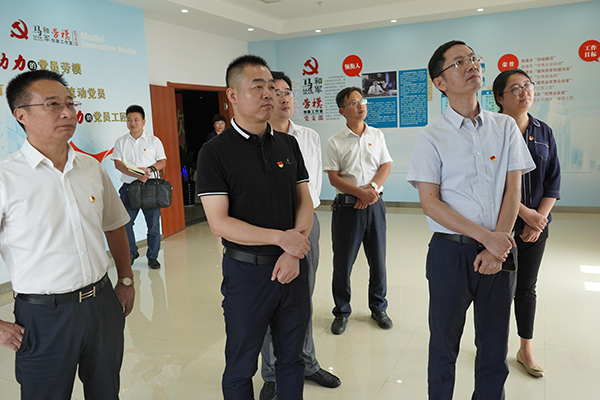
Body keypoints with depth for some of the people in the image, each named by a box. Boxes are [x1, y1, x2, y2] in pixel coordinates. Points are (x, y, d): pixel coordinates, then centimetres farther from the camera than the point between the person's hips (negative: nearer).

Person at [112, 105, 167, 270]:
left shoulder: (154, 140, 7)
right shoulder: (121, 142, 9)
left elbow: (163, 161, 5)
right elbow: (118, 163, -1)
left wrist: (149, 169, -15)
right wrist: (137, 175, -16)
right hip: (129, 188, 1)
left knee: (153, 223, 1)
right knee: (125, 223, 5)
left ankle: (152, 256, 13)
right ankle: (132, 252, 25)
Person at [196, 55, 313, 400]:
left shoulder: (288, 144, 5)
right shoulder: (215, 152, -9)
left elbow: (305, 203, 3)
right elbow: (219, 222, -15)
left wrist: (294, 253, -12)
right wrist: (281, 238, -18)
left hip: (293, 268, 4)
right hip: (247, 270, -4)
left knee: (291, 357, 19)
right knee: (241, 367, 13)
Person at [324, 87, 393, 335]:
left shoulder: (377, 135, 9)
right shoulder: (335, 142, -1)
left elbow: (386, 166, 5)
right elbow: (334, 178, -6)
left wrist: (372, 188, -13)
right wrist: (361, 193, -18)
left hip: (375, 204, 3)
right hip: (347, 206, -2)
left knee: (378, 260, 10)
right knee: (343, 262, 4)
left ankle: (378, 308, 28)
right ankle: (341, 312, 21)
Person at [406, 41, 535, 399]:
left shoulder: (505, 127, 7)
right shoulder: (432, 138, -3)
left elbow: (513, 189, 2)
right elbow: (430, 203, -8)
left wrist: (498, 246, -8)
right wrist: (486, 237, -14)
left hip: (499, 248, 3)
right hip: (451, 251, -2)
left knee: (495, 348, 13)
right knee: (444, 344, 11)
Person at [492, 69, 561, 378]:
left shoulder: (543, 132, 7)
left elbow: (553, 181, 6)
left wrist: (538, 219, -5)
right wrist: (525, 213, -16)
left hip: (537, 224, 5)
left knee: (527, 287, 14)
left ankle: (526, 350, 29)